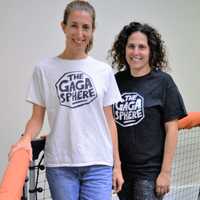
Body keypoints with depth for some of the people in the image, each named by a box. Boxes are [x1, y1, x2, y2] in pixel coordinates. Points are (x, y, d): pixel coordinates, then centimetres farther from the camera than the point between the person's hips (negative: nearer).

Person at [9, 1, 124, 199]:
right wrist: (26, 138, -18)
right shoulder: (44, 69, 0)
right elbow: (37, 117, 3)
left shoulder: (104, 71, 5)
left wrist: (117, 165, 8)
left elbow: (109, 121, 9)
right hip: (59, 164, -1)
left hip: (98, 164, 1)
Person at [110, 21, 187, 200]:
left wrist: (166, 172, -9)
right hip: (121, 170, 4)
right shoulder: (117, 81, 4)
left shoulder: (162, 81, -6)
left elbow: (171, 129, -7)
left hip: (150, 171, -4)